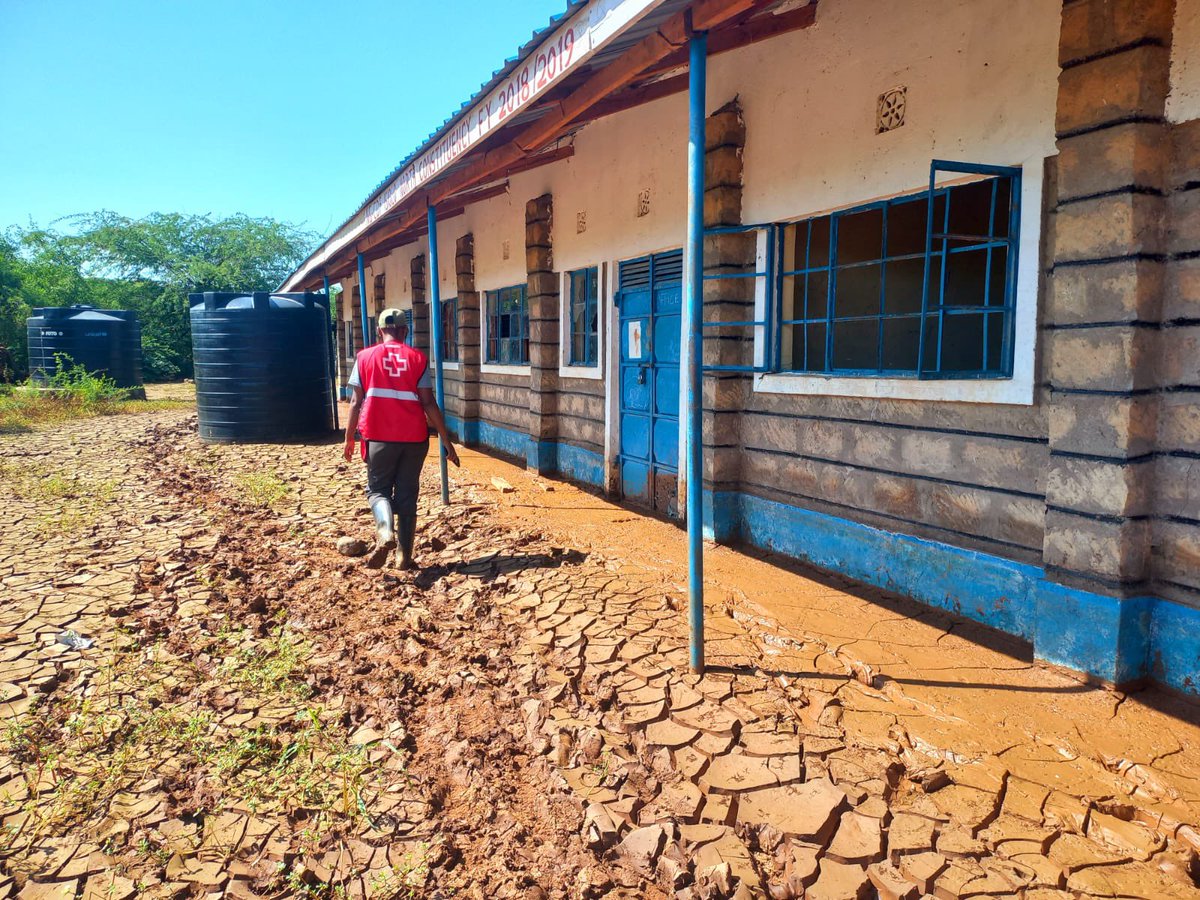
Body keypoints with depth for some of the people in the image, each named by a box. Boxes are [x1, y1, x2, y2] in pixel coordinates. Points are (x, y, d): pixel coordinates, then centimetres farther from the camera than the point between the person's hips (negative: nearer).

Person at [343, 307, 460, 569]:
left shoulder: (365, 357, 3)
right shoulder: (417, 358, 2)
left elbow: (356, 402, 1)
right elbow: (429, 403, -3)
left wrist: (349, 438, 10)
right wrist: (447, 441, 1)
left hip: (379, 437, -1)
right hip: (414, 438, 1)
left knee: (378, 489, 11)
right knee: (407, 494, 10)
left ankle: (386, 532, -19)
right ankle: (406, 556, 11)